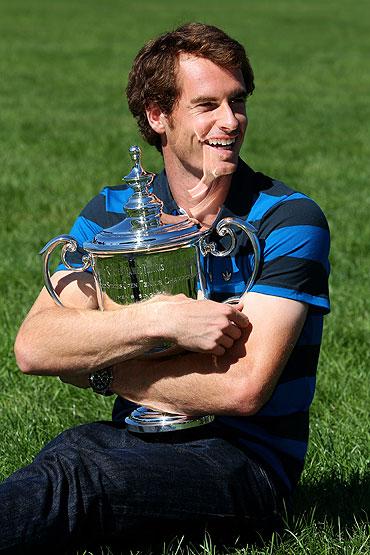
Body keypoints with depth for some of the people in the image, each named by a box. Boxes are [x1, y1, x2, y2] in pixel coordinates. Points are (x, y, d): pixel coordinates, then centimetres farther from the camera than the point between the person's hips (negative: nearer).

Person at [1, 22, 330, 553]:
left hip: (245, 459, -4)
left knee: (67, 474, -33)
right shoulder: (110, 212, 9)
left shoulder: (288, 221, -4)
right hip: (134, 441, 4)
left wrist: (100, 372, -7)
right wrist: (163, 318, -20)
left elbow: (243, 388, -14)